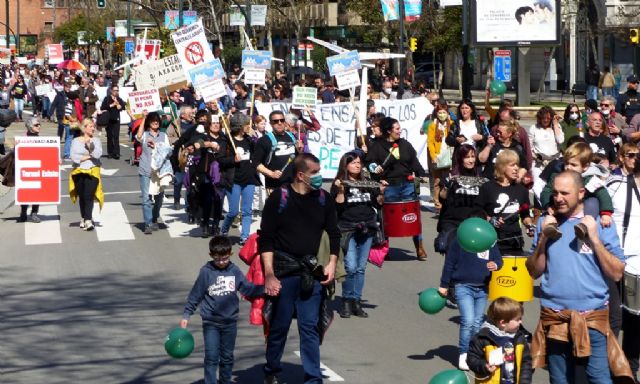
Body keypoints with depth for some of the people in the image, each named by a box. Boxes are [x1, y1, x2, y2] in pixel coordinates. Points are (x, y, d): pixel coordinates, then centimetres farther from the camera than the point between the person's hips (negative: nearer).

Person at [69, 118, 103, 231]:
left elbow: (98, 154, -7)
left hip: (92, 172, -1)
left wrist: (90, 145, -17)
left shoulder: (96, 140, 8)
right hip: (79, 172, 1)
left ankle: (88, 220, -20)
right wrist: (88, 156, -7)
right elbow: (74, 157, -7)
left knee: (88, 195, -14)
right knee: (82, 196, 7)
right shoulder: (76, 141, 4)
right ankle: (83, 218, 23)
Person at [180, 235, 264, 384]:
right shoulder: (206, 272, -6)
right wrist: (186, 315, 1)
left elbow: (249, 289, 3)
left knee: (227, 357, 13)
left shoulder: (235, 271, 0)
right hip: (210, 323, -3)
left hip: (230, 322, 3)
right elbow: (195, 295, 0)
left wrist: (266, 288, -13)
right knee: (211, 357, -5)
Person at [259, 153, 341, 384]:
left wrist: (332, 263, 2)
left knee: (310, 327, 2)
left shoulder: (324, 199, 5)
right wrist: (269, 274, -11)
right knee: (279, 326, 7)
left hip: (312, 273, 2)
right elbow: (266, 239, -5)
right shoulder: (278, 199, -6)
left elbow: (334, 234, 14)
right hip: (283, 271, -2)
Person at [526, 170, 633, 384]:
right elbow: (534, 272, 8)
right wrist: (543, 239, -5)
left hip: (593, 316, -3)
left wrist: (594, 238, -11)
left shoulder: (600, 222, 1)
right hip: (554, 316, 3)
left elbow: (616, 274, -2)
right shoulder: (546, 223, 9)